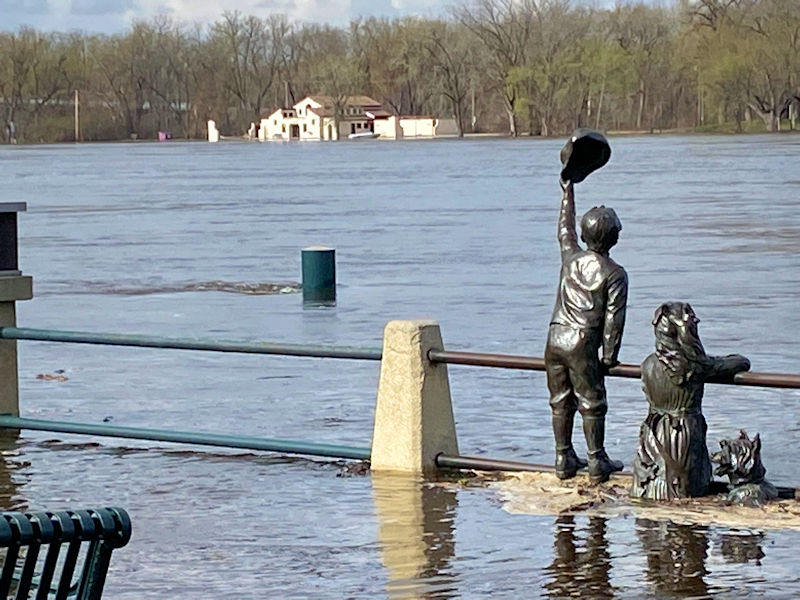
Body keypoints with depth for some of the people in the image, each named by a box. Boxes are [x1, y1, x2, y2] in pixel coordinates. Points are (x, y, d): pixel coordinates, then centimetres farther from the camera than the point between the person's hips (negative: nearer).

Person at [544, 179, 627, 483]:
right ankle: (597, 463, 5)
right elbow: (613, 319, -6)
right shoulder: (615, 274, -4)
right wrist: (609, 356, 0)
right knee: (591, 403, 2)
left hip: (556, 338, 4)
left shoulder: (572, 257, 7)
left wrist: (568, 193, 38)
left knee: (560, 401, 11)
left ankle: (564, 459, 16)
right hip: (583, 343, -4)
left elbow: (564, 230, 28)